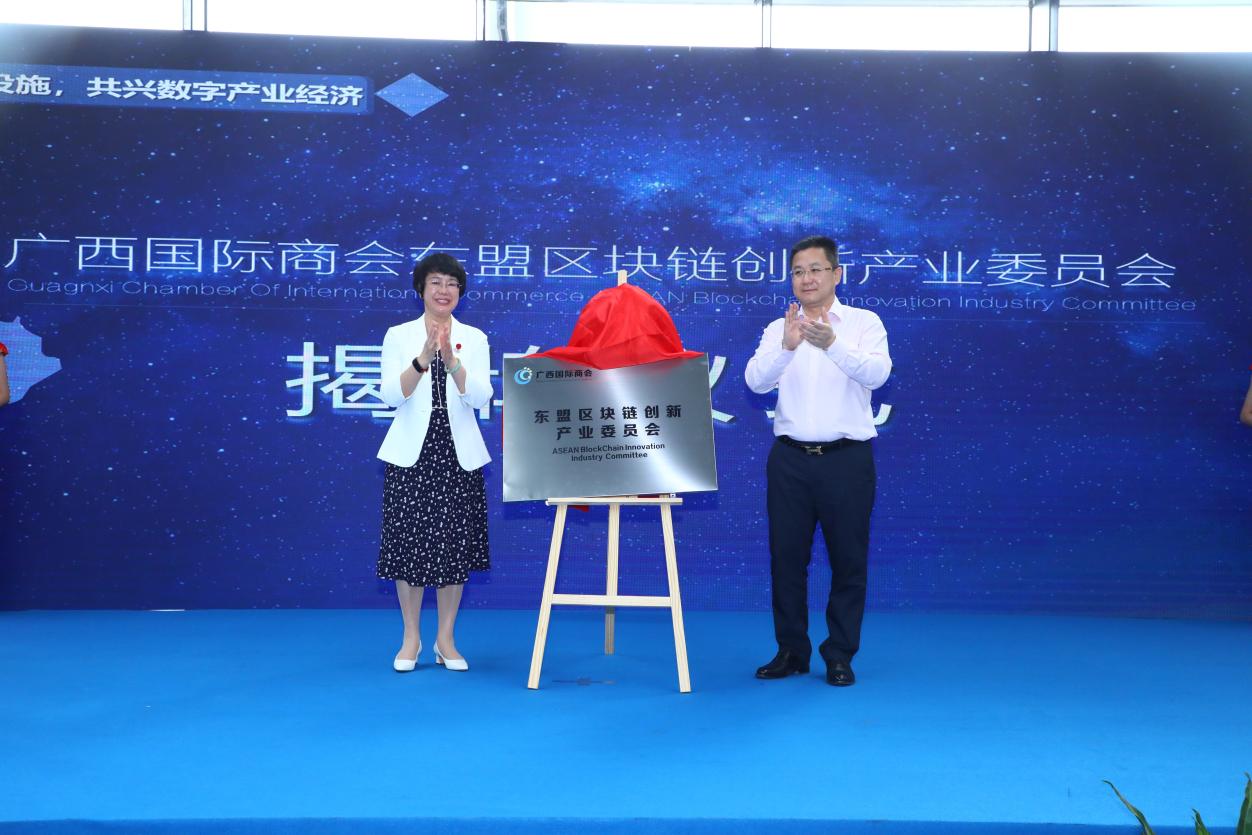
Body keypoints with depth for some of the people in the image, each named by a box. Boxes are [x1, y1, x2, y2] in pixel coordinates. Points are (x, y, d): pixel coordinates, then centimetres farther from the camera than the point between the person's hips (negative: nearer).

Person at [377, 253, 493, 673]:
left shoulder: (474, 338, 5)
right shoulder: (398, 336, 3)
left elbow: (481, 396, -8)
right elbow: (392, 395, -10)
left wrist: (451, 359, -23)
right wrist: (423, 358, -25)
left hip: (459, 454, 1)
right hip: (411, 453, -1)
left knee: (454, 544, 3)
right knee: (410, 543, 2)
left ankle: (446, 639, 16)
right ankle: (411, 637, 17)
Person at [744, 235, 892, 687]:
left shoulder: (864, 322, 0)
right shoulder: (779, 328, 6)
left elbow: (877, 373, -17)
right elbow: (756, 381, -9)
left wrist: (832, 343, -34)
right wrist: (786, 346, -28)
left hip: (846, 458, -2)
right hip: (790, 458, 2)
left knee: (848, 559, 4)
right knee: (786, 556, 7)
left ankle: (840, 655, 18)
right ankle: (791, 651, 21)